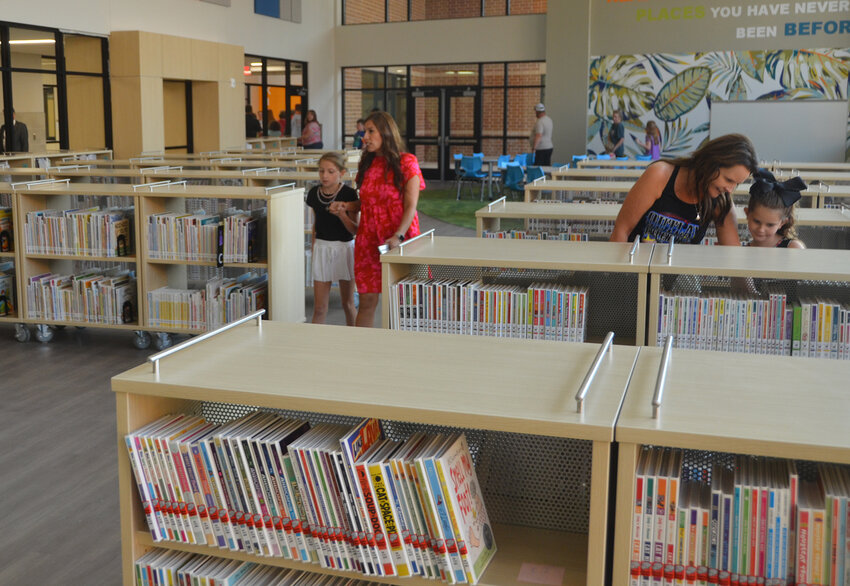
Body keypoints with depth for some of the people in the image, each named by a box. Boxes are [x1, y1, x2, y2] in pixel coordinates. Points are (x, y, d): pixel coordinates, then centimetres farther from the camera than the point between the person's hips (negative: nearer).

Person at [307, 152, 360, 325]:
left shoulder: (349, 194, -11)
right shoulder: (314, 194, 2)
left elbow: (355, 229, -12)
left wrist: (341, 214, -28)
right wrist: (314, 247, 15)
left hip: (344, 248, -3)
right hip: (321, 248, 3)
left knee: (348, 304, 10)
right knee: (319, 308, 1)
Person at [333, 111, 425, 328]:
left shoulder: (406, 162, -6)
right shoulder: (368, 164, 12)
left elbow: (411, 206, -12)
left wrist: (398, 236, -25)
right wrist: (347, 206, 3)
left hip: (397, 241, -5)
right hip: (368, 240, 5)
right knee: (367, 300, 3)